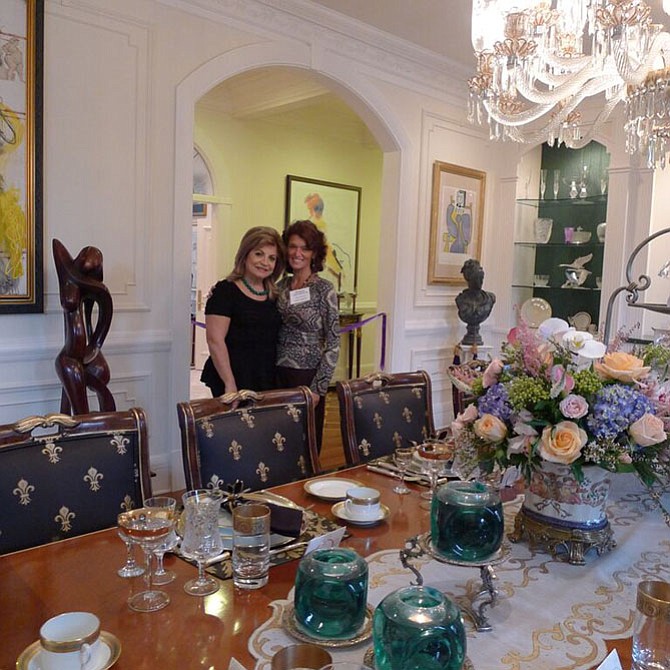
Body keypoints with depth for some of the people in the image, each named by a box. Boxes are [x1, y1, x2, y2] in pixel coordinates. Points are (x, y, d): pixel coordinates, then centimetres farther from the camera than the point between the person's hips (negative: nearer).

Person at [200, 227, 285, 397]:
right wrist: (230, 384, -17)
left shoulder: (274, 296, 13)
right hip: (235, 381, -5)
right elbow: (215, 340, -12)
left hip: (268, 381, 6)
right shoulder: (225, 291, -6)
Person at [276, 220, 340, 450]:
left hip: (307, 377, -4)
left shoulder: (323, 289, -8)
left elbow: (333, 345, -9)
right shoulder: (280, 286, 6)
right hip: (278, 375, 4)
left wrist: (318, 388, -12)